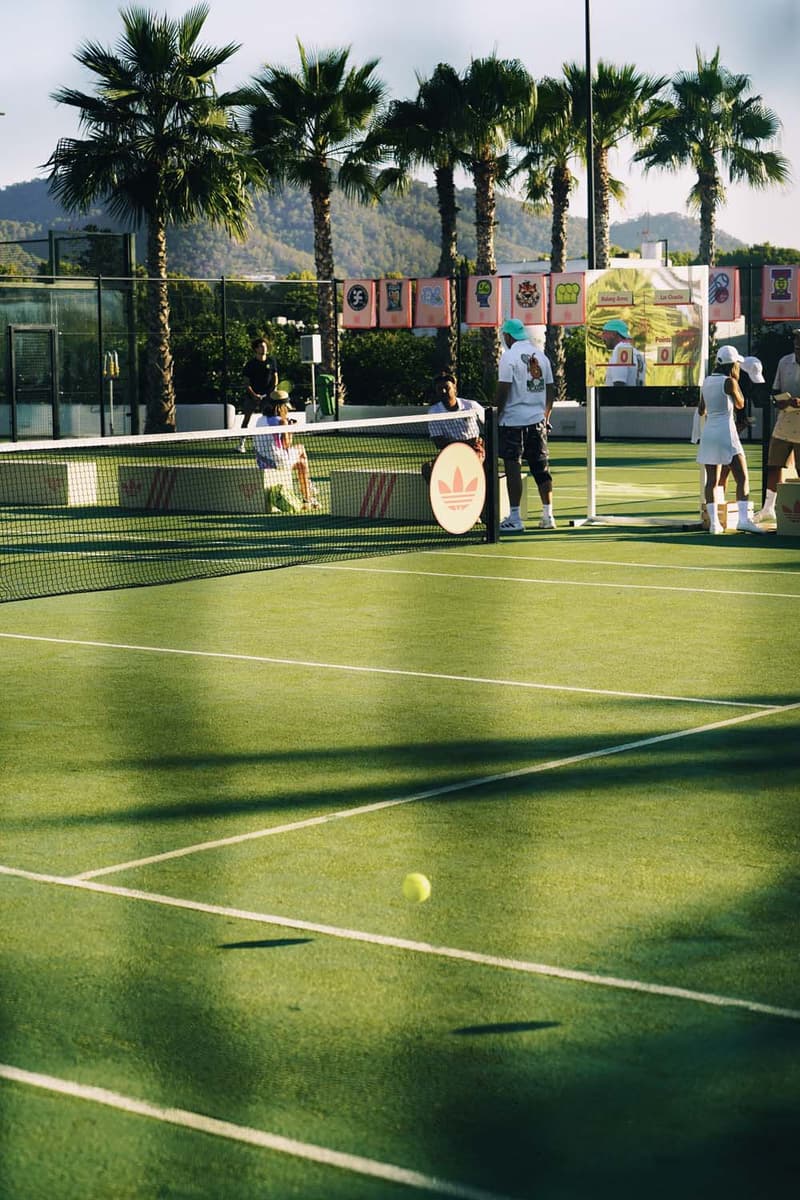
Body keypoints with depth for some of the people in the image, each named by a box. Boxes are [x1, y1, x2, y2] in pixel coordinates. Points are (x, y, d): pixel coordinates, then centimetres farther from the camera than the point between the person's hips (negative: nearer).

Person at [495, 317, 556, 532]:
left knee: (513, 468, -3)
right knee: (541, 468, 10)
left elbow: (503, 390, -14)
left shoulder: (509, 356, -9)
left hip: (513, 420, -6)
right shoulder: (541, 356, 10)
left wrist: (494, 416, -6)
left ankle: (515, 518, -4)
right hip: (537, 420, 6)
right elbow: (550, 390, 13)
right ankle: (548, 516, 12)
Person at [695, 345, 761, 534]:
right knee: (742, 478, -7)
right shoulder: (729, 382, -8)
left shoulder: (706, 382, 12)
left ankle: (714, 522, 2)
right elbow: (740, 404, 6)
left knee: (712, 480, 7)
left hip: (708, 433, 7)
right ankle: (743, 518, -19)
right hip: (726, 434, -7)